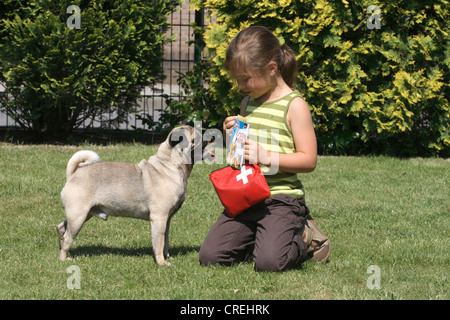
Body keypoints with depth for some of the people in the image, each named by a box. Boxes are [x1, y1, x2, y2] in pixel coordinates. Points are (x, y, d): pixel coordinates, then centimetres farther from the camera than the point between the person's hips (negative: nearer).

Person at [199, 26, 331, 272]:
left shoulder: (294, 106, -8)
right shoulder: (247, 103, 13)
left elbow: (308, 160, -12)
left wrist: (267, 157, -22)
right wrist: (231, 138, 1)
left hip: (281, 198, -7)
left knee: (269, 262, -26)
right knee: (210, 256, -8)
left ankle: (305, 237, 6)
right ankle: (267, 238, 14)